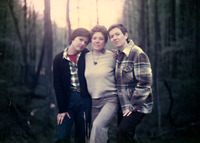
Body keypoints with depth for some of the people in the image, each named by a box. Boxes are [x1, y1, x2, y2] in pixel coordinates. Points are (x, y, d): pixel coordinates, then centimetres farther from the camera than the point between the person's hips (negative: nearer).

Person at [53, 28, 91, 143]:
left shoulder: (87, 56, 3)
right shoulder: (59, 59, 2)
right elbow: (57, 85, 0)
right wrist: (62, 109, -4)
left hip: (84, 100, 0)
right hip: (67, 99, 0)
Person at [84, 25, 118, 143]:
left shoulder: (112, 56, -4)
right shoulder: (86, 57, 6)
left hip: (110, 100, -4)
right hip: (93, 102, 4)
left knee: (98, 125, -27)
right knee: (101, 132, 8)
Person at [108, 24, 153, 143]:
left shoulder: (138, 54, -13)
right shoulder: (117, 56, 11)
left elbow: (145, 84, -17)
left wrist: (132, 106, -16)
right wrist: (124, 106, 8)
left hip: (138, 105, -7)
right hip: (124, 106, 8)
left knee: (123, 130, -25)